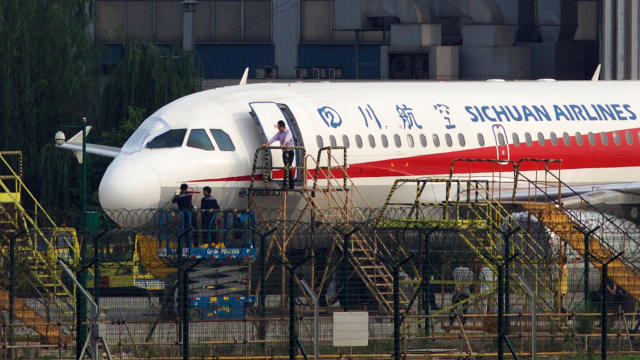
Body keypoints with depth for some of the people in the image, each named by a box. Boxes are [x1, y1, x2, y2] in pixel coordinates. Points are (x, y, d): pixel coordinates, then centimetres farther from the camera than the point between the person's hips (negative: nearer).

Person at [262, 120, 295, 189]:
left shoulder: (288, 132, -11)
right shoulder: (279, 133, 10)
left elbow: (287, 139, -30)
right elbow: (274, 138, 2)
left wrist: (283, 144, -49)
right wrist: (266, 144, -13)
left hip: (289, 152, -8)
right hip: (284, 152, 8)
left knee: (287, 168, -15)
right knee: (288, 168, 9)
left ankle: (285, 185, -20)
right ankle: (291, 185, 12)